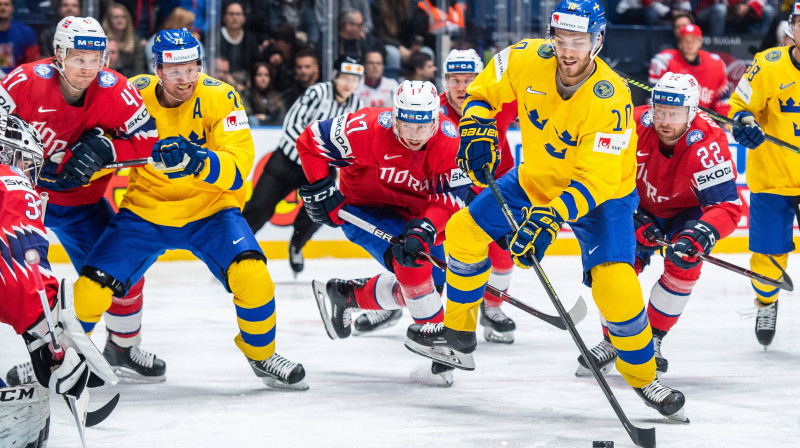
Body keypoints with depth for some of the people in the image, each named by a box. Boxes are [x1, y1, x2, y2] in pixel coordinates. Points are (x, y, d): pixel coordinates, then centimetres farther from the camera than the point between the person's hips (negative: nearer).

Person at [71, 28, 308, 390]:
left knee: (251, 275, -25)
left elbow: (239, 165, -24)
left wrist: (201, 162, -42)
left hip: (209, 209, -1)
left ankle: (261, 353, 2)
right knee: (92, 289, -13)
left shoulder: (219, 98, -16)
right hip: (145, 208, 1)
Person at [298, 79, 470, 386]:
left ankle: (345, 294, 31)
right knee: (411, 261, -29)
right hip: (361, 207, -5)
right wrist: (321, 189, -22)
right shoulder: (368, 129, -31)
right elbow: (311, 140, -20)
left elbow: (449, 199, -25)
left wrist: (423, 231, -41)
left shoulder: (449, 140, -23)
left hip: (413, 212, 5)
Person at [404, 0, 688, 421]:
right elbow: (487, 87, 1)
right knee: (465, 230, 3)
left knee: (615, 285, -22)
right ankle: (458, 334, 23)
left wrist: (551, 217, -48)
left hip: (603, 195, -6)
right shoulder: (531, 60, -21)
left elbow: (595, 180, -37)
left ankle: (643, 379, 0)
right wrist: (477, 127, -15)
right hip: (536, 180, 6)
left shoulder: (609, 99, -34)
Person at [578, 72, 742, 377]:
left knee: (683, 265, -23)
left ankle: (651, 341, -6)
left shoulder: (708, 143, -36)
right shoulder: (637, 125, -28)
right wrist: (634, 219, -23)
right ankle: (612, 341, 9)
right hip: (644, 206, 3)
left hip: (689, 210, -3)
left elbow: (728, 206, -38)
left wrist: (700, 236, -55)